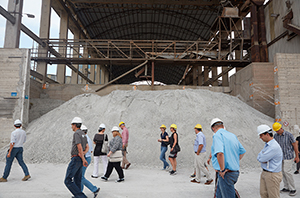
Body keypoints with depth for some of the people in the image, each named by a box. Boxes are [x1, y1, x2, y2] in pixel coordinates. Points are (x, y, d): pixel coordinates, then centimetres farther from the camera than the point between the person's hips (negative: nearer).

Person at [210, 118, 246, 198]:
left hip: (226, 173, -8)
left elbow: (220, 153, -30)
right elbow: (242, 152, 21)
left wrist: (222, 170, -19)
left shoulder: (217, 135, -14)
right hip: (235, 171, 8)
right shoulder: (233, 135, 12)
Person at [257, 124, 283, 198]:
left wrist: (260, 157, -2)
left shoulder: (274, 147, -23)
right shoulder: (267, 144, 9)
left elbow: (261, 158, -23)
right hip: (264, 173, 9)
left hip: (273, 175, -9)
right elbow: (259, 157, 10)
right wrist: (263, 159, -10)